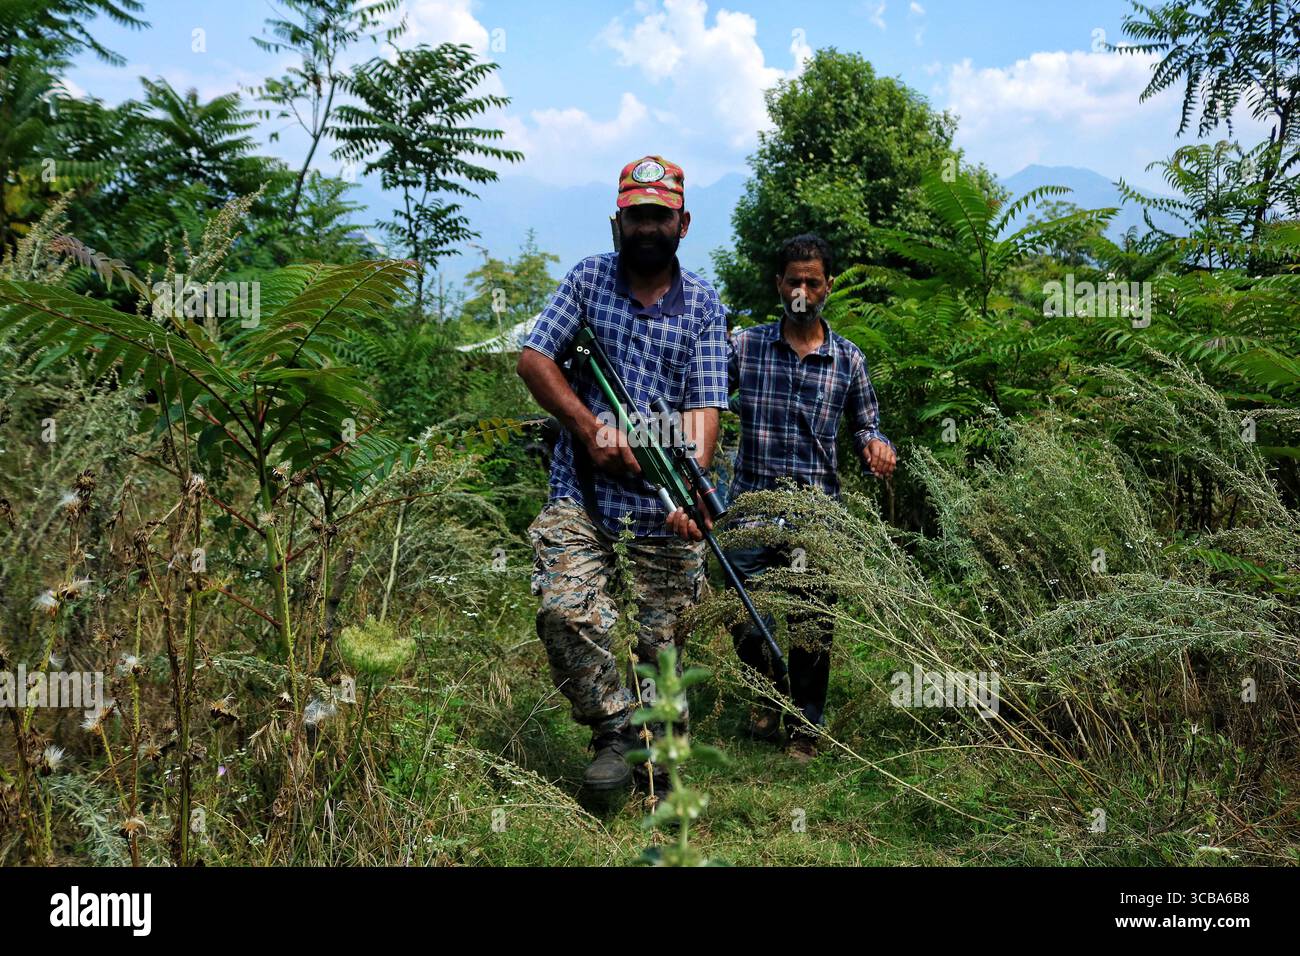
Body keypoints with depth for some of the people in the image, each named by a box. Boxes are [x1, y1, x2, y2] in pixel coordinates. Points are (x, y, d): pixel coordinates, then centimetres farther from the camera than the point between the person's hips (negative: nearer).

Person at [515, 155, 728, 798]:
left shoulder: (703, 306, 6)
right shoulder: (587, 280, 9)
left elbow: (703, 407, -4)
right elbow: (534, 359, 2)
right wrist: (592, 429, -11)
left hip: (663, 503, 0)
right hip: (582, 490, 0)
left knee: (660, 638, 4)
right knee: (565, 610, -19)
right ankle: (615, 730, -1)